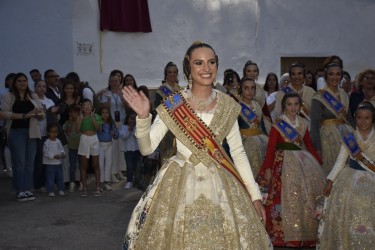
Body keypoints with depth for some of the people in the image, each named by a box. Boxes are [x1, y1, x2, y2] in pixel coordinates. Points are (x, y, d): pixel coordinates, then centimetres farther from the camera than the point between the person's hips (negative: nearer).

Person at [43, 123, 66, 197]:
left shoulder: (58, 141, 7)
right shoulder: (47, 142, -12)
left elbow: (61, 149, 12)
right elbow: (46, 153, -17)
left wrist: (63, 154, -9)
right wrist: (54, 156, -25)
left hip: (59, 163, 6)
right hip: (50, 163, -6)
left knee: (60, 177, 12)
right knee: (50, 178, -2)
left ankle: (60, 190, 22)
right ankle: (50, 191, 5)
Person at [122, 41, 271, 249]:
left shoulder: (227, 105, 1)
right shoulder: (173, 105, -6)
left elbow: (238, 152, 6)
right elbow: (146, 148, -8)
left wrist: (254, 194, 4)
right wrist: (143, 117, -25)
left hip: (220, 183, 2)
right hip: (180, 183, -2)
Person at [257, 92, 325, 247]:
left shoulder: (303, 123, 11)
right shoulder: (278, 124, -4)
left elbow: (309, 145, 17)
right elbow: (271, 148, -9)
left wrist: (319, 163, 13)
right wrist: (268, 168, -16)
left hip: (304, 161, 5)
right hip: (285, 162, -5)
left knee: (309, 192, 0)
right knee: (288, 197, -8)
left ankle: (308, 233, 11)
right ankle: (287, 235, 0)